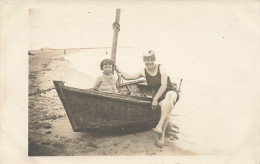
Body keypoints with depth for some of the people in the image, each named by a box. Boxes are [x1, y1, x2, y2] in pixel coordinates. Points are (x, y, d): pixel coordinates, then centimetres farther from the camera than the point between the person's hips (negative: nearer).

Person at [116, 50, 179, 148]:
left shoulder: (161, 68, -4)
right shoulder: (143, 72, 8)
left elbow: (164, 86, -11)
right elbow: (127, 77, 13)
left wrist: (155, 99, -16)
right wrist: (117, 69, 11)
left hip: (170, 93, -2)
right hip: (158, 96, 3)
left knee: (169, 96, -41)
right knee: (167, 107, -33)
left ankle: (160, 125, -47)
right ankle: (162, 135, -36)